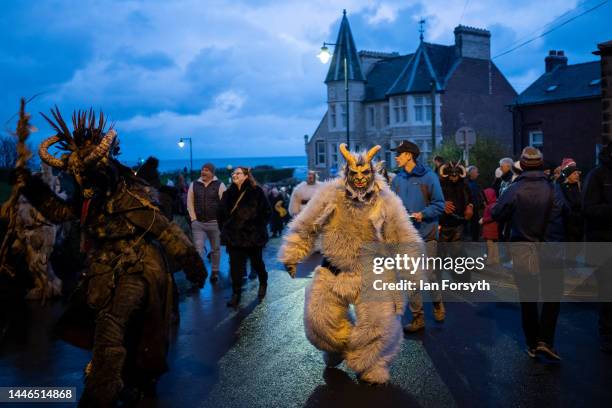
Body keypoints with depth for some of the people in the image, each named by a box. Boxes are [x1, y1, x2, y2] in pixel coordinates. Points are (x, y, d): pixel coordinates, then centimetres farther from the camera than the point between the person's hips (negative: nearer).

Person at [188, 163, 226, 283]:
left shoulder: (219, 185, -3)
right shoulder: (194, 185, 5)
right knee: (198, 249, -4)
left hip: (215, 223, -1)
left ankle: (215, 271, 28)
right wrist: (193, 219, 0)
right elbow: (190, 203, 7)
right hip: (198, 223, 1)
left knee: (215, 249, 12)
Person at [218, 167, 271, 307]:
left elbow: (267, 211, -4)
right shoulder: (228, 193, 4)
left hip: (253, 235, -2)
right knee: (235, 266, -2)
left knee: (257, 262, 15)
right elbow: (220, 213, 14)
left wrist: (259, 228, -4)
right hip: (234, 236, 3)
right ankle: (236, 294, 8)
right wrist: (225, 229, 9)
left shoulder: (256, 192, -8)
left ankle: (263, 283, 41)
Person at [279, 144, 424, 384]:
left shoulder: (387, 202, -11)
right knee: (319, 319, 1)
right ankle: (336, 350, 35)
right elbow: (304, 227, -1)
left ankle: (371, 366, 16)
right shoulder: (329, 195, -10)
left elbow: (407, 242, -4)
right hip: (332, 271, 2)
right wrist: (291, 257, -1)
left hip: (371, 274, -1)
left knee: (381, 323, -12)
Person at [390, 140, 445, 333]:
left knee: (429, 275, 1)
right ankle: (417, 317, 17)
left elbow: (439, 204, -5)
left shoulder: (428, 176, -6)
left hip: (426, 234, -4)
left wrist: (423, 214, -19)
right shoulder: (398, 179, 8)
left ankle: (437, 302, 31)